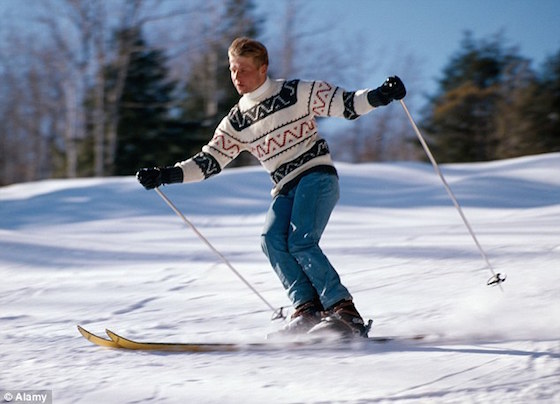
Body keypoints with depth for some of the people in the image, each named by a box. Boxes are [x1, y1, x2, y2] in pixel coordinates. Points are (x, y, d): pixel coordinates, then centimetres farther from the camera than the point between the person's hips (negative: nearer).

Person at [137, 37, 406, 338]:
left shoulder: (297, 93, 1)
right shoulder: (235, 123, 13)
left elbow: (344, 104, -2)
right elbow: (208, 161, 13)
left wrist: (378, 96, -20)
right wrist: (165, 175, 2)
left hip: (316, 175, -5)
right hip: (285, 189, 5)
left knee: (301, 242, -24)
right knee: (273, 240, -22)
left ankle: (345, 313, -23)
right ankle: (307, 309, -19)